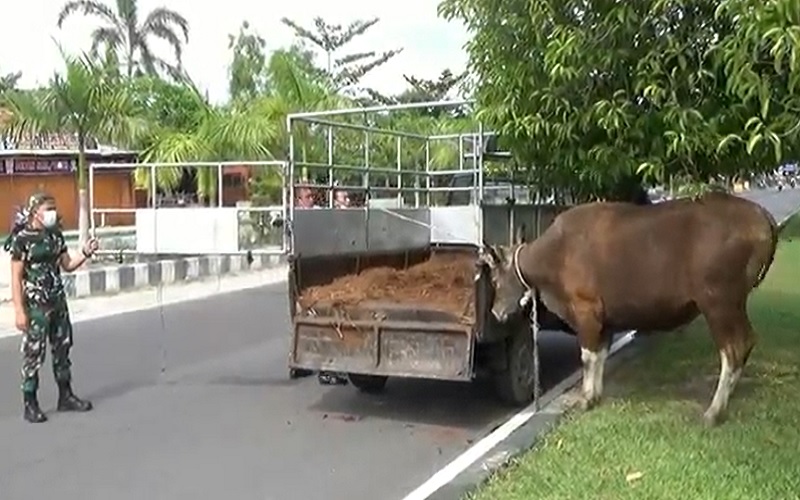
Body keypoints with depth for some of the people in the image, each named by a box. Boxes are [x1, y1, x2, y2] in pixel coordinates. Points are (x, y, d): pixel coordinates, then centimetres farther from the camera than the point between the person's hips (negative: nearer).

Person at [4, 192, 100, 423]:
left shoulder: (55, 235, 7)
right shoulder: (21, 239, -11)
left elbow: (67, 265, 13)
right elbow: (16, 278, -12)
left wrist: (86, 253, -4)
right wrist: (19, 311, -15)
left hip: (58, 300, 6)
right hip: (35, 303, -6)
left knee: (62, 348, 12)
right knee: (34, 352, -1)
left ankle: (65, 396, 24)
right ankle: (30, 404, 9)